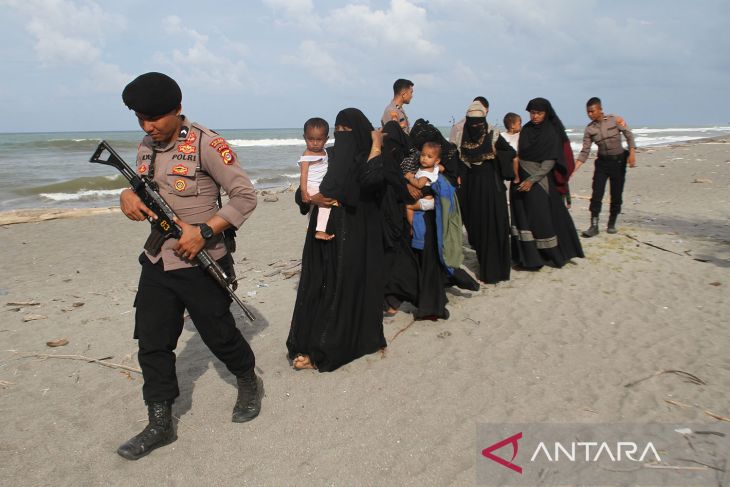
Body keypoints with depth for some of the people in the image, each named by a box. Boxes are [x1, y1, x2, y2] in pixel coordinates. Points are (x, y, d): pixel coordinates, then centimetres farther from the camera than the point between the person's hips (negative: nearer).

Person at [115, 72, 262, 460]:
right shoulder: (146, 148, 8)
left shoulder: (206, 144, -14)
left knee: (219, 334, 9)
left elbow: (245, 196, -15)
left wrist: (204, 232, -23)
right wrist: (129, 196, -6)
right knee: (152, 343, 7)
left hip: (200, 264, -6)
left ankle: (249, 384, 38)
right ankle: (160, 425, 21)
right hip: (156, 262, 7)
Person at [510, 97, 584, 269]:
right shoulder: (525, 130, 9)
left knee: (542, 218, -2)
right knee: (523, 218, 4)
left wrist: (532, 180, -20)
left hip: (540, 181, -5)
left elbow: (550, 162, -12)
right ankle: (527, 257, 10)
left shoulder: (552, 134, -7)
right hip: (521, 179, 5)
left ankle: (552, 254, 12)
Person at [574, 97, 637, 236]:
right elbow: (585, 152, -3)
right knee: (596, 194, -8)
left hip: (618, 161, -1)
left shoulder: (615, 120, -8)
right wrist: (574, 169, -12)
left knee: (616, 194, 3)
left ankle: (612, 224, 18)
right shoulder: (589, 129, -3)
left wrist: (632, 153, -19)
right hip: (602, 162, 2)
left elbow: (629, 135, -5)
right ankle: (594, 226, -3)